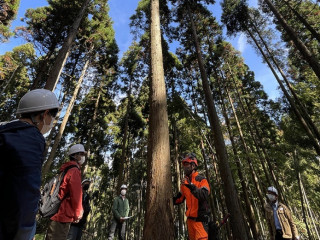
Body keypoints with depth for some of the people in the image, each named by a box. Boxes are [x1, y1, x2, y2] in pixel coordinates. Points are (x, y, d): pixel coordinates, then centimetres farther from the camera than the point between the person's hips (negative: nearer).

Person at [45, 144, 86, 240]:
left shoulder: (65, 169, 13)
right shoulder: (74, 171, -18)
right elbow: (76, 194, -22)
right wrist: (77, 214, -9)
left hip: (56, 214, 10)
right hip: (63, 216, -10)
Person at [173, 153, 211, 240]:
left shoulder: (202, 180, -12)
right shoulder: (184, 181, 6)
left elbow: (204, 196, -29)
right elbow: (180, 199, 12)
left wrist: (191, 186, -39)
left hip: (200, 219, -6)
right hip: (190, 219, 6)